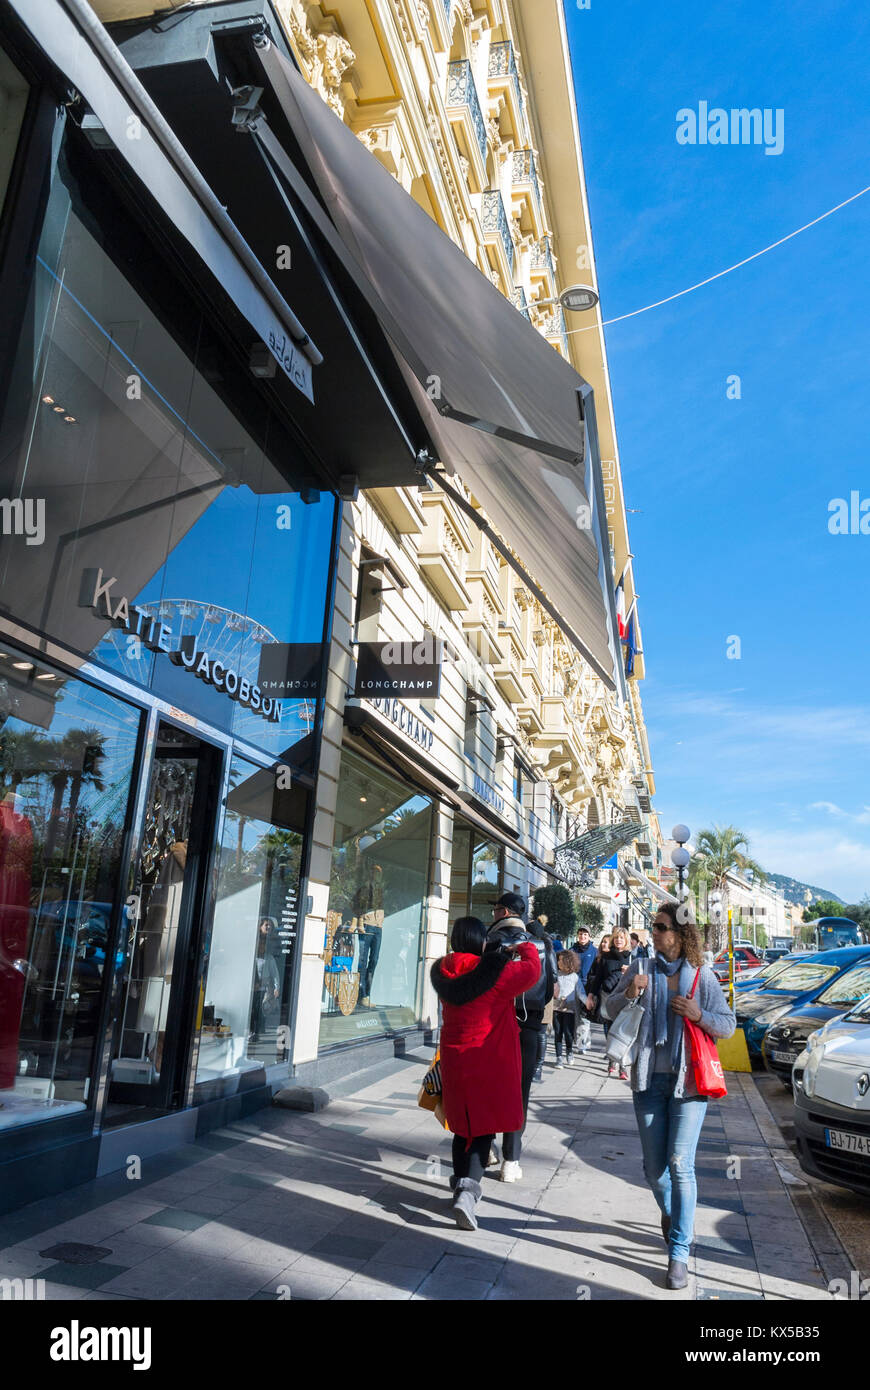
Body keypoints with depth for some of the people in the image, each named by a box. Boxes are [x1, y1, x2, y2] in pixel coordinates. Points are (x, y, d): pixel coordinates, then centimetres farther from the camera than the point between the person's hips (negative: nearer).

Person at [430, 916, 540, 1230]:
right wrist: (526, 948, 15)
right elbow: (532, 970, -4)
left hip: (454, 1060, 5)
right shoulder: (495, 972, -17)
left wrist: (502, 954, 19)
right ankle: (467, 1189, -12)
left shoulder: (444, 972, -1)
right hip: (490, 1062, -5)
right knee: (485, 1127, 4)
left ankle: (461, 1185, 31)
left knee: (463, 1125, 20)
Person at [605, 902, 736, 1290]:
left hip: (689, 1081, -2)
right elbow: (611, 1010, -1)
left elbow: (728, 1025, 0)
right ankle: (670, 1214, 40)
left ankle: (678, 1254, 4)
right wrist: (628, 993, -22)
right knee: (653, 1166, 10)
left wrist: (698, 1014, -19)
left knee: (680, 1164, -8)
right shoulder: (640, 969, 0)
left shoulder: (702, 976, -4)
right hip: (649, 1080, 2)